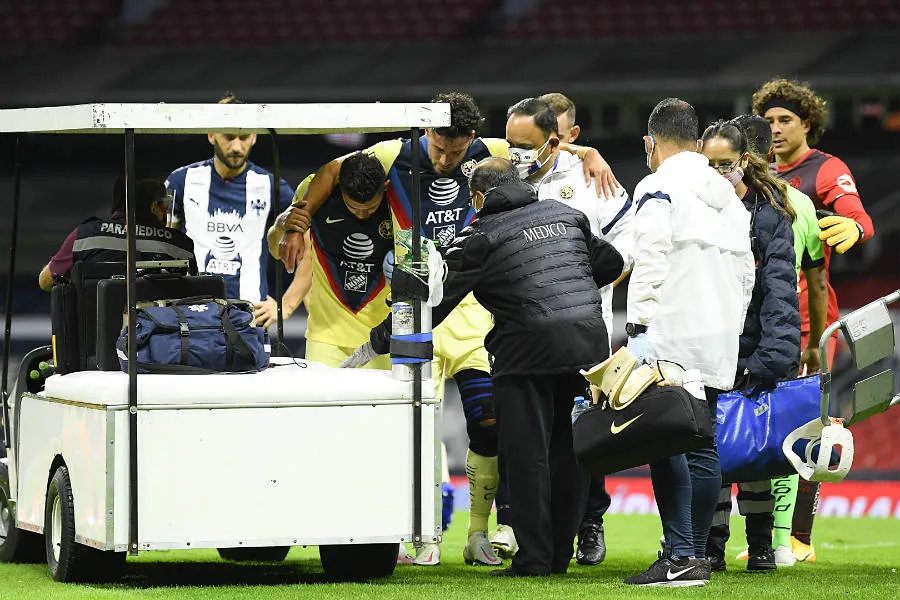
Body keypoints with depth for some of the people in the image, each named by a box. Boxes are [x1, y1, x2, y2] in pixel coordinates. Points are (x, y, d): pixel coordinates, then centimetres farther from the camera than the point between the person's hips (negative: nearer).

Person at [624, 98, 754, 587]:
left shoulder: (659, 189, -5)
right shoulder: (728, 196, 19)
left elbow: (651, 266, -16)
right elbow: (745, 273, 21)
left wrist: (638, 328, -15)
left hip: (672, 342, -8)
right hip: (718, 344, 8)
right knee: (701, 443, 10)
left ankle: (681, 558, -17)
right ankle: (697, 554, 12)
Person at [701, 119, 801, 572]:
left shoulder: (768, 214, -4)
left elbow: (780, 287, -12)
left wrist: (771, 356, -23)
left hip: (754, 349, -2)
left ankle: (761, 545, 14)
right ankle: (712, 547, 4)